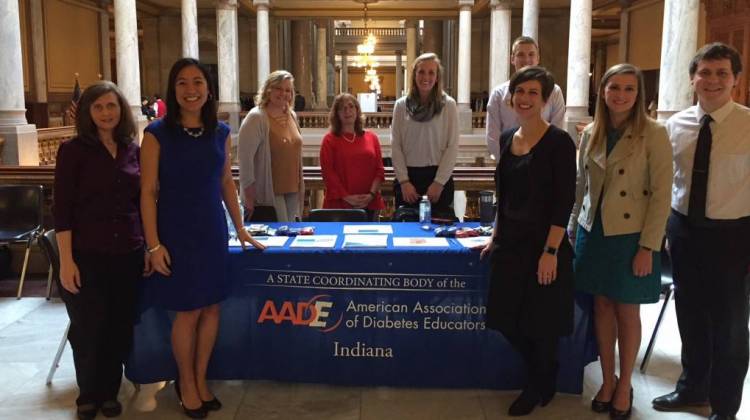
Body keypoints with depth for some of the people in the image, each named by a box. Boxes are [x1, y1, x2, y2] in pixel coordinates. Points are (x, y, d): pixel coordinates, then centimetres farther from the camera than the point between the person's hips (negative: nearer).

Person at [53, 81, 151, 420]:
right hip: (86, 256, -3)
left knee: (120, 328, 11)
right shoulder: (73, 150, -5)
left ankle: (109, 392, 31)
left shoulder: (134, 150, 6)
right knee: (88, 330, 8)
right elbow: (62, 209, -8)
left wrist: (149, 247, 8)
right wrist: (66, 260, -13)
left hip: (127, 255, 3)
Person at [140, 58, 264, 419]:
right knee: (187, 312, 3)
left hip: (212, 230, 4)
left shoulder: (220, 132, 4)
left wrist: (240, 228, 12)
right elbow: (148, 192, -9)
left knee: (211, 308, 9)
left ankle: (200, 379, 28)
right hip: (175, 231, -4)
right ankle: (186, 383, 25)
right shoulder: (157, 133, -8)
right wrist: (154, 244, -13)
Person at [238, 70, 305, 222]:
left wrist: (300, 188, 15)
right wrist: (249, 196, -19)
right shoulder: (256, 117, -13)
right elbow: (245, 157, -17)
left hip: (292, 191, 7)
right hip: (269, 192, -7)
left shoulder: (292, 116, 9)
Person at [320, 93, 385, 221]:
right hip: (339, 204, -2)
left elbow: (379, 169, 7)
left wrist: (371, 194, -8)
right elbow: (328, 172, -4)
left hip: (370, 204, 3)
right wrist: (347, 197, -13)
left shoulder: (371, 137, 11)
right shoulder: (329, 140, 3)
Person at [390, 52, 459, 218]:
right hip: (408, 175, 2)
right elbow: (396, 147, 3)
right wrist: (404, 181, -6)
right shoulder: (401, 105, 6)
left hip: (439, 176, -1)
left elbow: (452, 147, -2)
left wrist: (439, 182, -9)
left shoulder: (448, 105, 1)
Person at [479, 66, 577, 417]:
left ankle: (540, 387, 33)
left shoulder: (558, 142, -11)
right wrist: (496, 237, 13)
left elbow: (564, 202, -15)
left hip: (543, 245, -6)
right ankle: (538, 377, 37)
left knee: (541, 323, 7)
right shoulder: (507, 139, 8)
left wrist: (551, 251, -19)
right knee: (507, 319, 10)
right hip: (510, 243, 6)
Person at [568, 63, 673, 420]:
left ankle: (624, 386, 24)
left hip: (631, 236, -4)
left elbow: (661, 194, -11)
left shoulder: (654, 134, -10)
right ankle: (607, 380, 26)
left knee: (627, 311, 7)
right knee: (602, 306, 11)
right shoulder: (590, 133, 4)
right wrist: (572, 230, 10)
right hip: (594, 232, 4)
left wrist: (648, 247, -15)